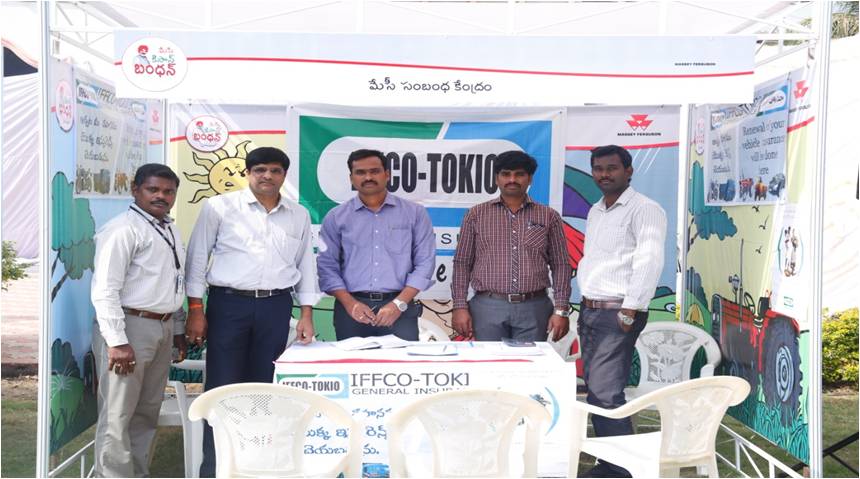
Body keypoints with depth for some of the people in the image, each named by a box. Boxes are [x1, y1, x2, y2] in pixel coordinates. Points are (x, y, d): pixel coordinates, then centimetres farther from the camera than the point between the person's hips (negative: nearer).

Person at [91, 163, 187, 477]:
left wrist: (178, 329, 19)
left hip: (163, 328, 9)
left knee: (147, 412, 16)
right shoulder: (123, 229, -13)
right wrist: (117, 342, -22)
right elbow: (105, 290, -18)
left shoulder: (172, 232, 15)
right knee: (117, 416, -3)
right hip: (129, 326, -9)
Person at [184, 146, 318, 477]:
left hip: (276, 307, 3)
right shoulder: (219, 207, 0)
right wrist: (195, 310, -4)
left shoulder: (299, 215, 10)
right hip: (228, 304, -3)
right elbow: (198, 258, 1)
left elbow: (306, 265, 14)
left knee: (266, 387, 9)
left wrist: (306, 314, 9)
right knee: (222, 388, 0)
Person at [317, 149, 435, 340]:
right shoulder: (336, 217, 8)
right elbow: (327, 265, 6)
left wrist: (398, 304, -9)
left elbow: (425, 262, 1)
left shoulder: (414, 213, 6)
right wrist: (350, 303, -8)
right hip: (352, 308, 1)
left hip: (398, 308, -1)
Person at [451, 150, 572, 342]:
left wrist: (561, 310, -1)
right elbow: (462, 263, 7)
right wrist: (460, 306, -1)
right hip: (488, 307, 0)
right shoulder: (476, 215, 8)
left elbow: (560, 266, 7)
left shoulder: (549, 217, 8)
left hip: (533, 309, 0)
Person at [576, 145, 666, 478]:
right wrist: (585, 308, 15)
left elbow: (648, 263, -17)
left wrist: (629, 313, -20)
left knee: (605, 394, -12)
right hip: (589, 310, 9)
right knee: (593, 390, 9)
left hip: (618, 314, -8)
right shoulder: (595, 212, 18)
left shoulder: (645, 210, -8)